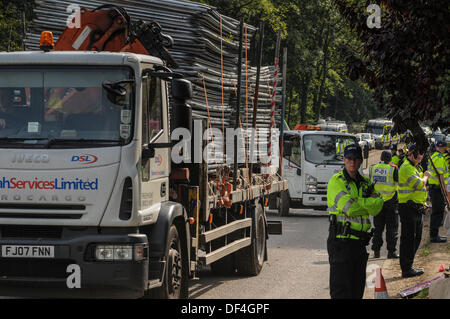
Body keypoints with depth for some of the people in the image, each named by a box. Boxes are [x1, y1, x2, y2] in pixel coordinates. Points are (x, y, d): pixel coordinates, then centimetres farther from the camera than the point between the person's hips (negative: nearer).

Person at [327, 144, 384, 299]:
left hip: (360, 242, 7)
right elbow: (349, 207, -19)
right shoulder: (337, 181, -6)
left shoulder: (365, 183, 15)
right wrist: (369, 201, -4)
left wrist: (358, 202, -12)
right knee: (341, 290, -8)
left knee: (357, 290, 11)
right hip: (341, 241, -7)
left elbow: (377, 207, 1)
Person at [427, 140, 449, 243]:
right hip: (438, 188, -10)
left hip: (432, 186, 10)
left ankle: (433, 235, 23)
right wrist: (445, 189, -21)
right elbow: (440, 175, -22)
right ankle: (434, 236, -5)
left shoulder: (432, 156, 15)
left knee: (436, 212, 16)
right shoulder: (439, 158, -17)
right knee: (438, 212, -6)